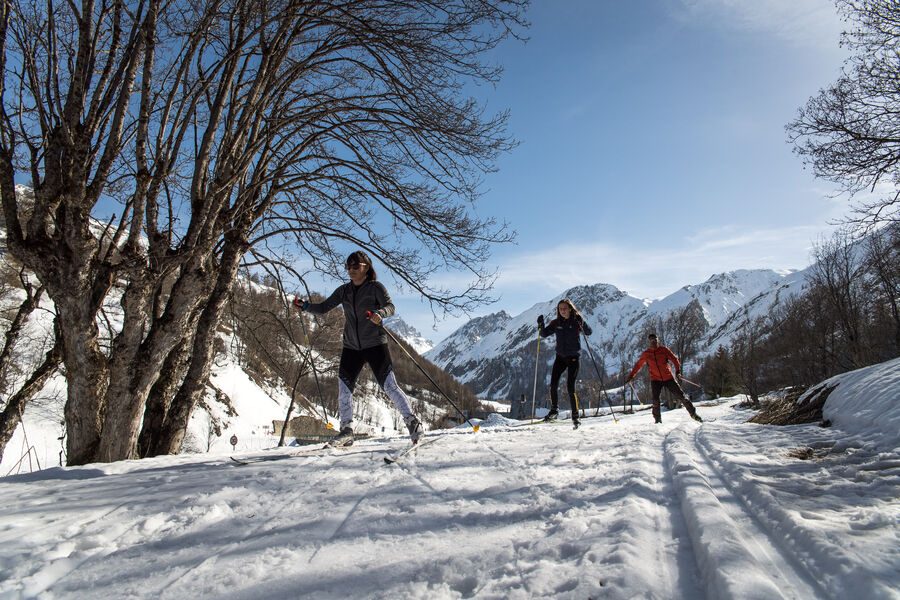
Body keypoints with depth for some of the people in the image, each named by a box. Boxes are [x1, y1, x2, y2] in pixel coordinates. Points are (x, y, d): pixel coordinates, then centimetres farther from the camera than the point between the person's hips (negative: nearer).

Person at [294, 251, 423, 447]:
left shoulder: (375, 287, -3)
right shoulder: (344, 290, 10)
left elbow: (390, 306, -15)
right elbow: (323, 308, 8)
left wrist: (380, 314, -36)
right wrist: (305, 306, -10)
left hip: (375, 344, -5)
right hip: (351, 346, 5)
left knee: (389, 385, -9)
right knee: (344, 386, 0)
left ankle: (412, 421, 1)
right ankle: (347, 430, 10)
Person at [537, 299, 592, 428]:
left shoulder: (576, 321, -5)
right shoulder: (556, 323, 3)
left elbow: (589, 332, -14)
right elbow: (544, 334, 3)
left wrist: (582, 323, -29)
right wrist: (541, 325, -15)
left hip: (573, 358, -3)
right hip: (560, 356, 3)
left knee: (570, 387, -8)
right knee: (553, 384, -5)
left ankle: (575, 416, 3)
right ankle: (554, 410, 14)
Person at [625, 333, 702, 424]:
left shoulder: (664, 350, -1)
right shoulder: (646, 354, 1)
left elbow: (674, 359, -2)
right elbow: (638, 365, 9)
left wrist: (678, 371, -16)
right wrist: (630, 376, 6)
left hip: (668, 378, 0)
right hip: (655, 380, 0)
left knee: (681, 395, 1)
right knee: (655, 400, -14)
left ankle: (693, 413, 15)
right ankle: (658, 419, -1)